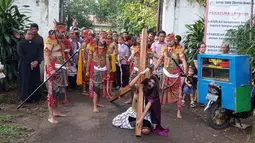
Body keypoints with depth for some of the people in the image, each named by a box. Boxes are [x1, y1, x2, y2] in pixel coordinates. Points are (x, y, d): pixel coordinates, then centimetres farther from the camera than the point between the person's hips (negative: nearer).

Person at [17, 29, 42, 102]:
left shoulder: (36, 44, 14)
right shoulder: (21, 44, 2)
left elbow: (40, 53, 4)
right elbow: (21, 55, -9)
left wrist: (37, 61, -15)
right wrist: (30, 62, -16)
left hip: (35, 65, 3)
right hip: (25, 66, -3)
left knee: (35, 81, 2)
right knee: (25, 82, -3)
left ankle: (35, 97, 10)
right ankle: (26, 98, 4)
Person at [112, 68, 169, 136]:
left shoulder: (153, 95, -14)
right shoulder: (138, 88, -14)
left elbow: (147, 108, -24)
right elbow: (131, 85, -39)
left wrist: (141, 119, -35)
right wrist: (140, 74, -44)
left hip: (145, 114, -1)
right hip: (133, 111, 1)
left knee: (146, 130, -27)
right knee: (115, 121, -5)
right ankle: (136, 122, 16)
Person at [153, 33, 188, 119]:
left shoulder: (178, 50, -13)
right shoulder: (165, 49, 2)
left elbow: (183, 60, -23)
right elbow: (160, 59, 12)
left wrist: (185, 70, -39)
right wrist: (155, 69, 9)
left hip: (175, 74, -3)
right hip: (166, 74, 4)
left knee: (177, 93, 0)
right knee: (163, 91, 11)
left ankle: (178, 111, 8)